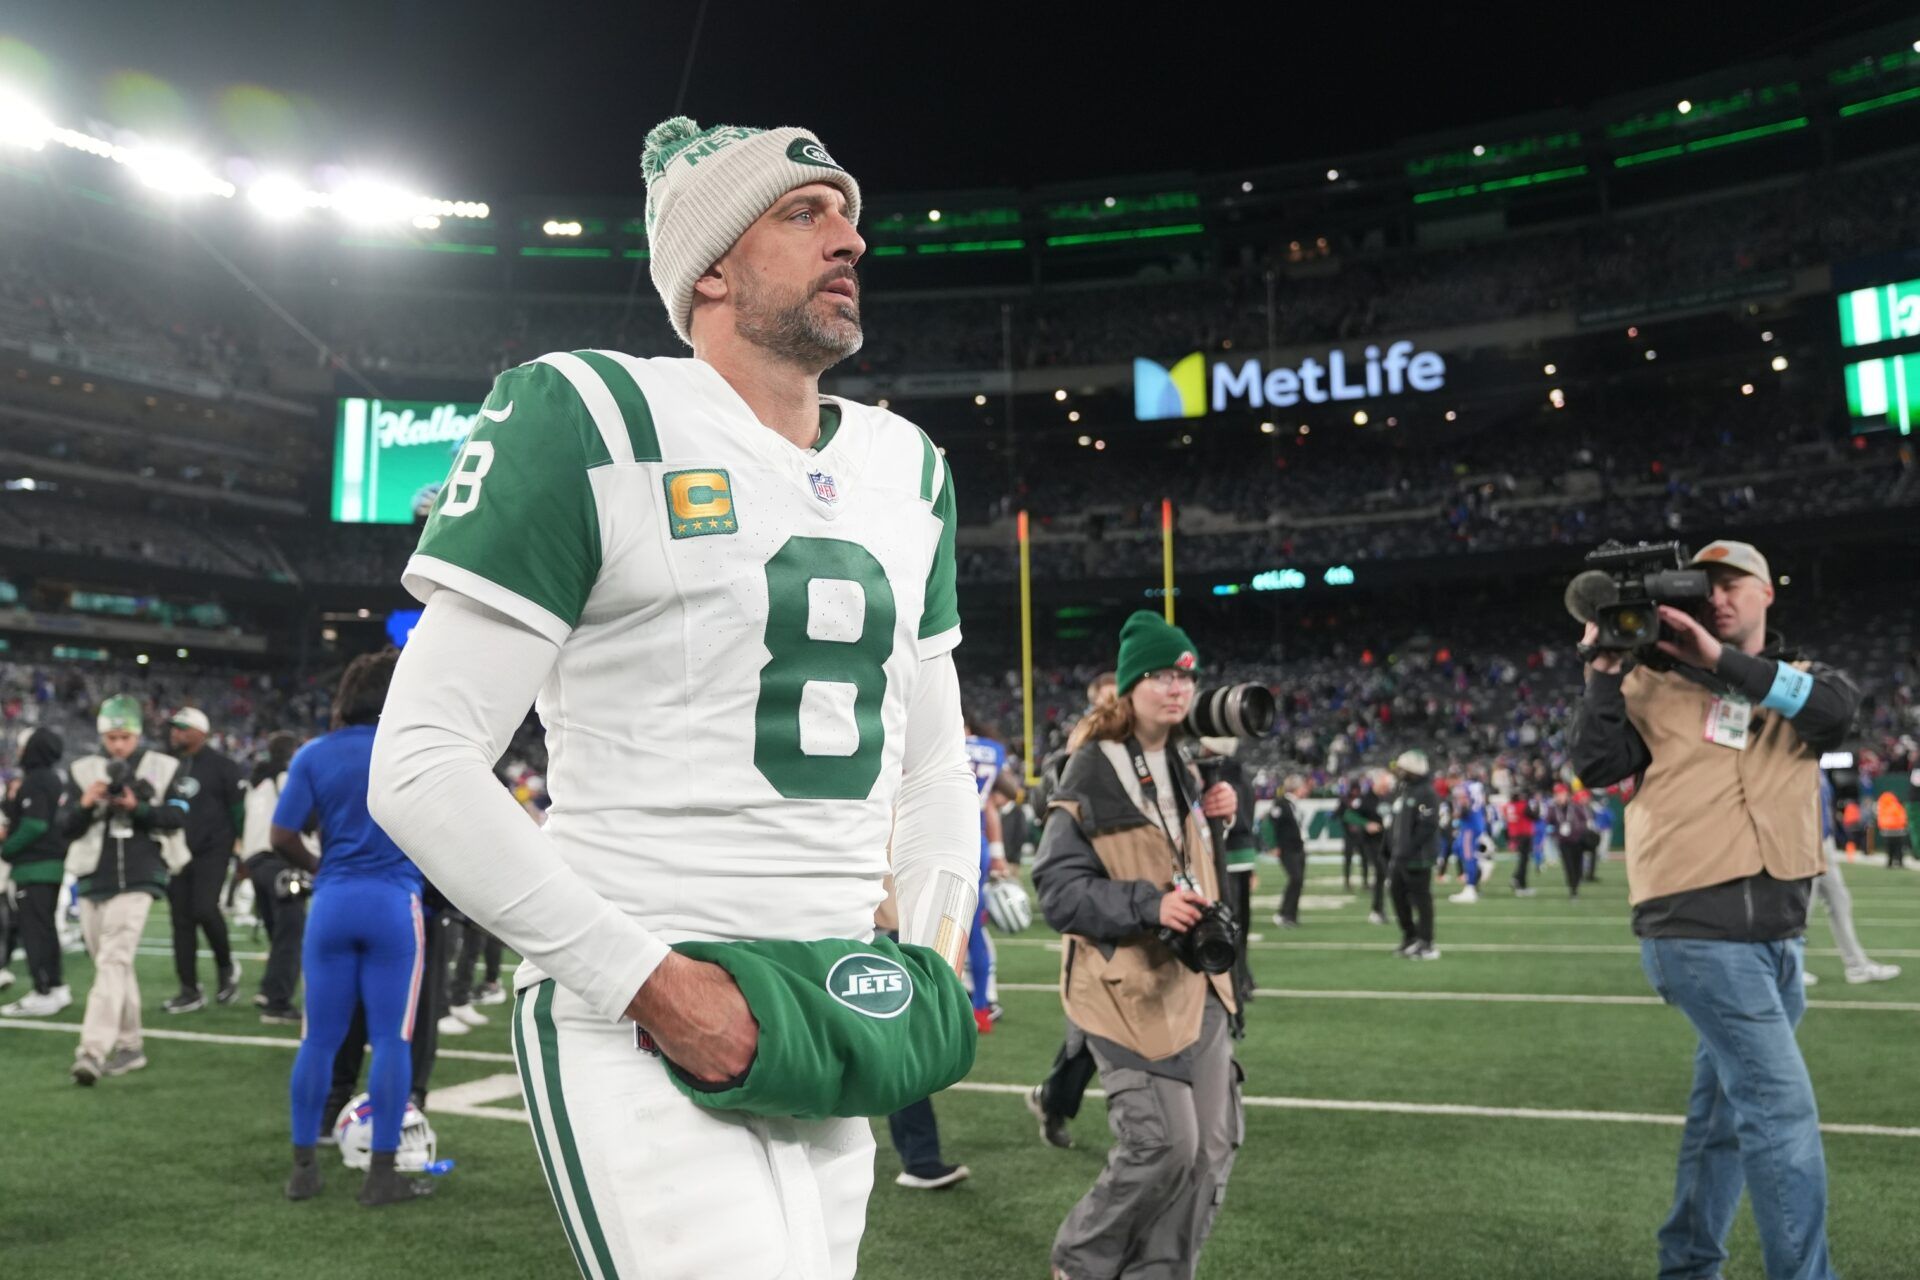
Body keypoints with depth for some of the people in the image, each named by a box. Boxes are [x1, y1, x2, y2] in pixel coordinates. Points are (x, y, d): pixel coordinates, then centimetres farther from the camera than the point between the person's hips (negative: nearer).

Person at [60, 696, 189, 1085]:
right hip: (94, 878, 4)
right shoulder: (83, 771, 7)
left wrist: (138, 808, -17)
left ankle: (93, 1051, -20)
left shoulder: (161, 768, 1)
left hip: (138, 878, -4)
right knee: (112, 964, 12)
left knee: (114, 960, -15)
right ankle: (129, 1046, 23)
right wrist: (85, 805, -14)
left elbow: (178, 816, -2)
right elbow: (65, 830, 5)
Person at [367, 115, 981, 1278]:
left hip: (836, 1016, 7)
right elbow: (423, 765, -12)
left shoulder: (908, 473, 12)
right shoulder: (589, 425, -9)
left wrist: (937, 954, 5)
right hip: (638, 1022, -6)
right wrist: (649, 980, -15)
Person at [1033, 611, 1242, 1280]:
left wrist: (1214, 817, 6)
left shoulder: (1180, 768, 12)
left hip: (1194, 979, 8)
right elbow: (1058, 888, -17)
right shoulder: (1091, 778, -14)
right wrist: (1147, 905, -27)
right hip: (1129, 985, -8)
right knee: (1163, 1145, -9)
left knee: (1213, 1145, 9)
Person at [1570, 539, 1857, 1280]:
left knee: (1726, 1107, 15)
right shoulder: (1659, 680, 3)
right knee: (1783, 1106, -11)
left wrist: (1724, 661, -18)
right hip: (1700, 927, -5)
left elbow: (1838, 711, -10)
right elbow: (1595, 767, -6)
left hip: (1779, 931, 5)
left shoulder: (1799, 682, 14)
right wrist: (1605, 674, -14)